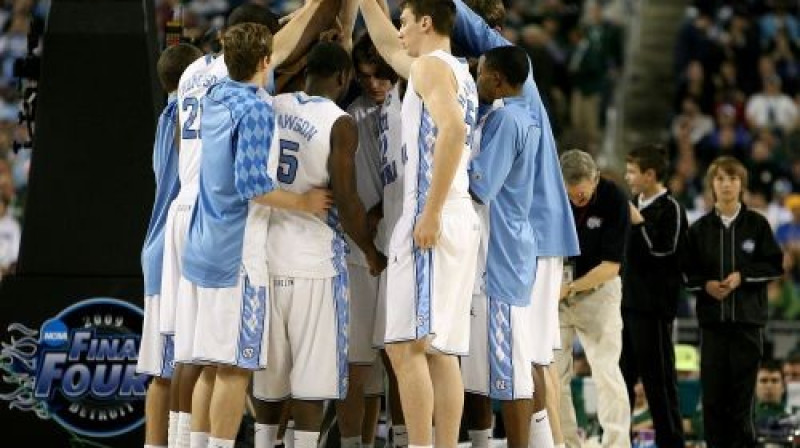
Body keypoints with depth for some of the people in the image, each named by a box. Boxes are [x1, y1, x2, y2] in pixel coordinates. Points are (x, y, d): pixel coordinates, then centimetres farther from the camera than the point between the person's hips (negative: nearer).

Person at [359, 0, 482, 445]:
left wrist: (430, 213, -25)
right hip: (461, 220, 9)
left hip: (432, 218, -9)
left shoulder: (431, 65, -6)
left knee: (407, 345, -12)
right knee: (441, 352, 8)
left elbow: (453, 129, -22)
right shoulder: (458, 71, 22)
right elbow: (389, 47, 40)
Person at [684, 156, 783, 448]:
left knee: (742, 388, -2)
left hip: (748, 317, -1)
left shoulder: (757, 224, 2)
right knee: (713, 390, -1)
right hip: (712, 317, 2)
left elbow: (774, 266, 1)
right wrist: (705, 284, -9)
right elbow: (688, 271, 9)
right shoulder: (700, 228, 7)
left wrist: (743, 276, -10)